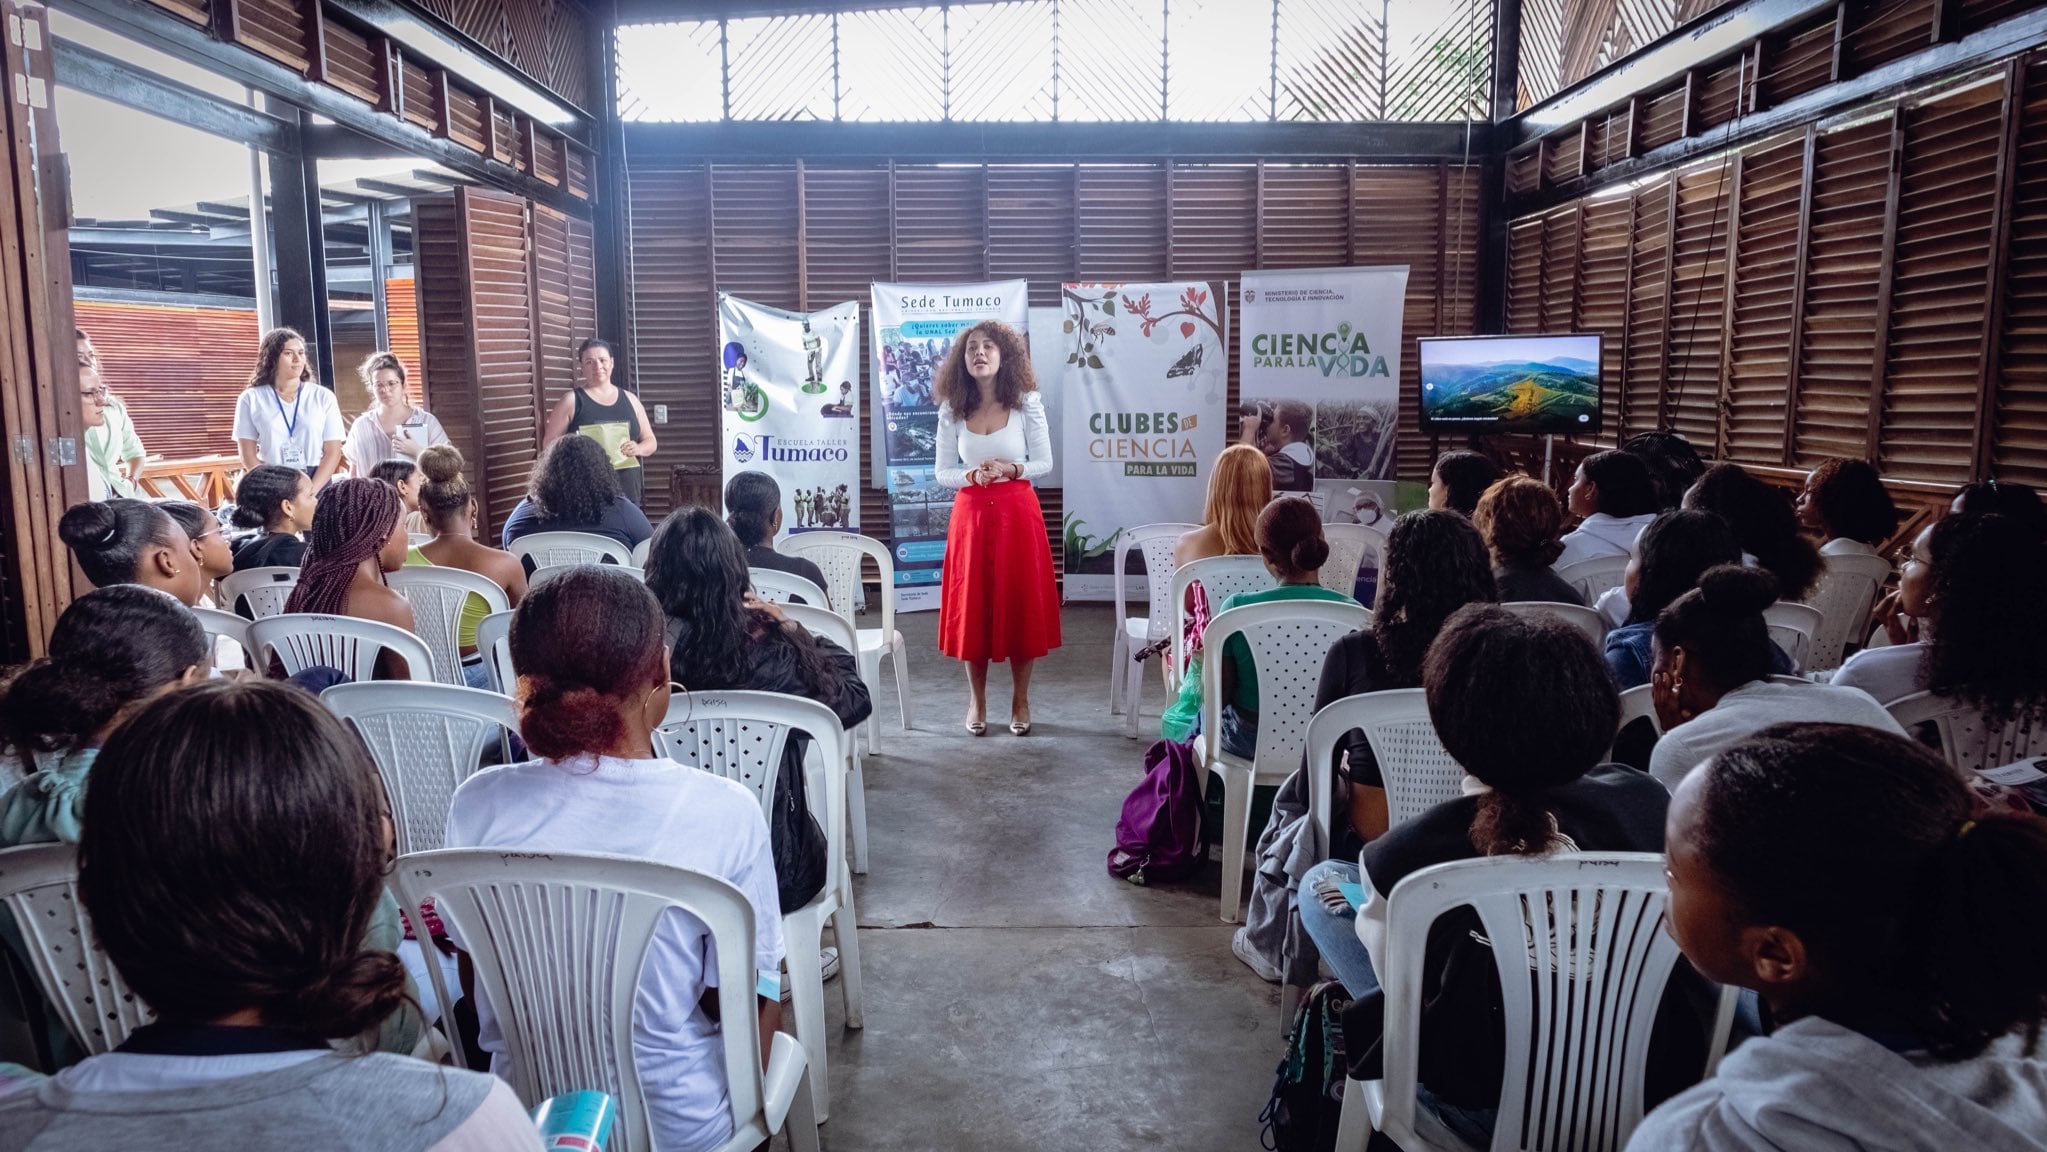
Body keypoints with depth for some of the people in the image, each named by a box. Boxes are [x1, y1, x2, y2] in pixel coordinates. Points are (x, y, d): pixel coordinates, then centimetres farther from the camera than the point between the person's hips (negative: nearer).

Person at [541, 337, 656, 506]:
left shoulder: (629, 399, 13)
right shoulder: (571, 401, 3)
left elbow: (651, 441, 17)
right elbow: (549, 443, 1)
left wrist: (638, 449, -6)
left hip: (628, 489, 4)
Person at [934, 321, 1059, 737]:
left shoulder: (1027, 403, -2)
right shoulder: (952, 410, 2)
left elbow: (1044, 463, 1)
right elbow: (943, 472, 4)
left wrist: (1011, 469, -17)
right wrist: (974, 475, -15)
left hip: (1018, 511, -1)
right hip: (971, 512, 1)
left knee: (1020, 604, 3)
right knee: (972, 605, 5)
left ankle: (1020, 700, 18)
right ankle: (977, 700, 19)